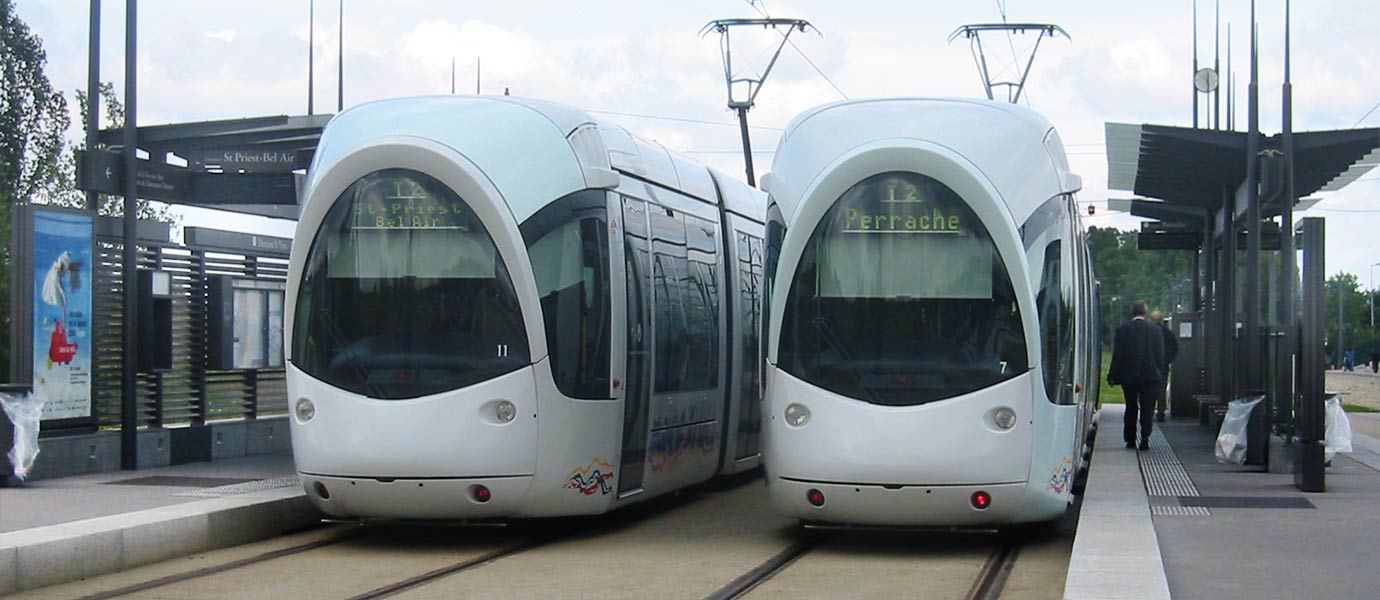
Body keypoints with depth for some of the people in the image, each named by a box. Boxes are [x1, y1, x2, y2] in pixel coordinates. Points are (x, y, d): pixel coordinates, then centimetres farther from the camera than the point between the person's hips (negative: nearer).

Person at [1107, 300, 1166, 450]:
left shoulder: (1122, 330, -5)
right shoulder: (1155, 331, -2)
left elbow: (1117, 355, -3)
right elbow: (1160, 356, 1)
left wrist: (1112, 376, 3)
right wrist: (1161, 376, 8)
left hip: (1128, 376, 0)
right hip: (1150, 375, 0)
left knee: (1131, 408, 12)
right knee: (1147, 409, 2)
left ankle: (1130, 440, 14)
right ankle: (1145, 439, -9)